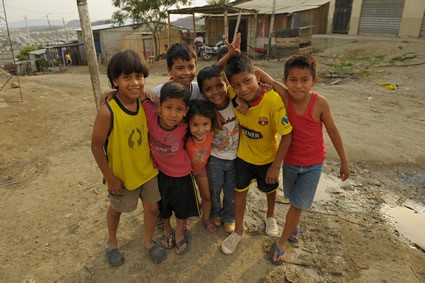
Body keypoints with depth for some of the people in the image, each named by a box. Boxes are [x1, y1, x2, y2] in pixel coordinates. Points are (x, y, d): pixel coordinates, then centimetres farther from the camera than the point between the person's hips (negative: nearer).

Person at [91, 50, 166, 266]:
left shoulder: (144, 103, -13)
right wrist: (109, 178, -13)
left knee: (152, 207, 15)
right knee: (116, 209, 22)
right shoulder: (107, 111, -28)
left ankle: (148, 241, 44)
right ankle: (112, 243, 51)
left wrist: (152, 158, 5)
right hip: (121, 175, -3)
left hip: (147, 170, 4)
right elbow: (96, 146, -19)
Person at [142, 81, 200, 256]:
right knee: (163, 205, 26)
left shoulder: (184, 127, -30)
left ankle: (180, 232, 52)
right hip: (158, 171, 1)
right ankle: (167, 230, 56)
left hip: (181, 174, -1)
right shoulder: (151, 115, -31)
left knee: (182, 206, 22)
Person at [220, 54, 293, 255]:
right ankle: (238, 230, 37)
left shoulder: (273, 100, -37)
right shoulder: (235, 96, -25)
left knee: (269, 188, 24)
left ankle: (270, 217, 57)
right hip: (243, 154, 2)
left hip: (268, 157, -2)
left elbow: (287, 135, -27)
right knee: (240, 190, 13)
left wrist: (276, 165, -23)